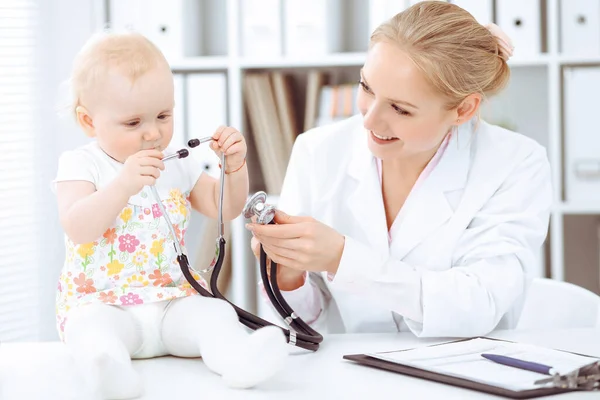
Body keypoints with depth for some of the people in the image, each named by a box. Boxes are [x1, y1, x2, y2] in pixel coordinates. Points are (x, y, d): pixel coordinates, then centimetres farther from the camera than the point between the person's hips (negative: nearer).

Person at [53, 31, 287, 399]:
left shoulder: (178, 164, 12)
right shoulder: (80, 165, -2)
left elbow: (224, 208, 16)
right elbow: (77, 228, -18)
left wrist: (234, 166, -3)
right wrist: (123, 185, -31)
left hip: (173, 301, 3)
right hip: (102, 302, -3)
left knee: (215, 312, -26)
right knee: (90, 324, -35)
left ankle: (236, 356, -53)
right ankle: (109, 366, -62)